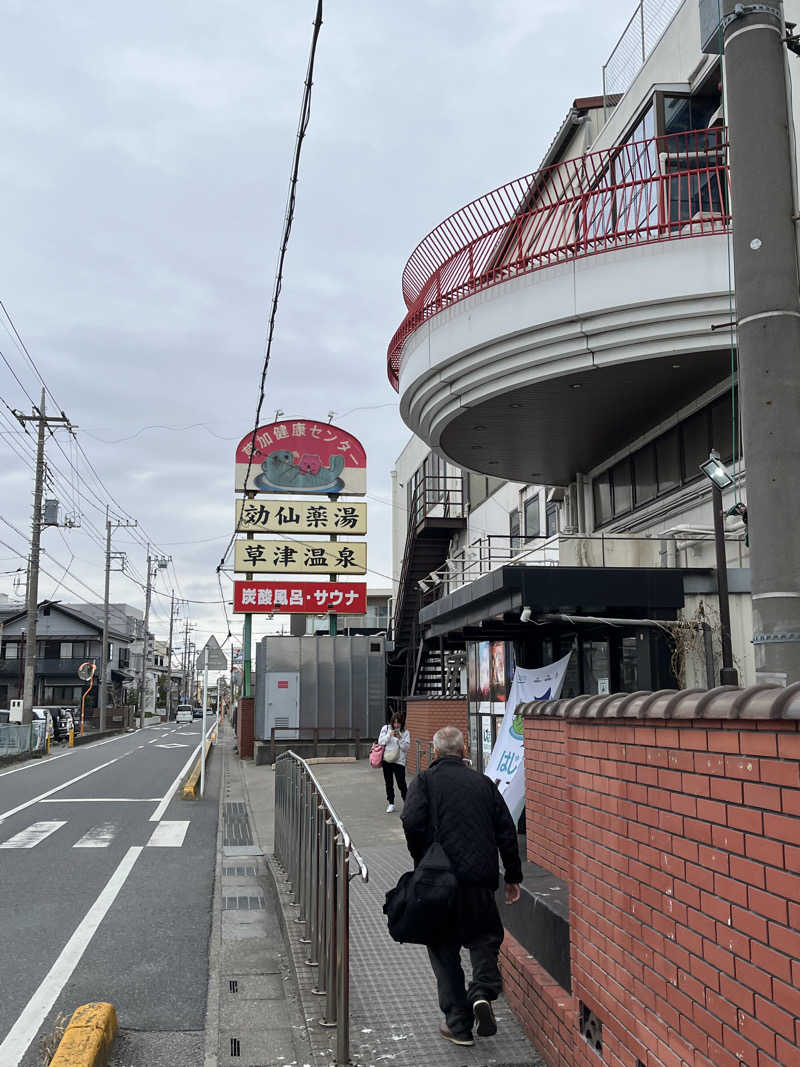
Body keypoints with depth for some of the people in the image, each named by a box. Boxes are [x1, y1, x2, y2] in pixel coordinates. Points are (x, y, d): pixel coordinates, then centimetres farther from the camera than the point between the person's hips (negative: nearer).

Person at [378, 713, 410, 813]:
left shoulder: (405, 733, 0)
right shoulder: (385, 729, 3)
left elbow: (406, 748, -5)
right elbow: (380, 742, -2)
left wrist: (400, 738, -18)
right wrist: (389, 735, -14)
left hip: (399, 761, -2)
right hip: (387, 760, 2)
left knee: (401, 783, -6)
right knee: (388, 783, 9)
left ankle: (406, 801, 15)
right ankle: (391, 804, 20)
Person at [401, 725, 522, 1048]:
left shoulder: (425, 781, -1)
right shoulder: (484, 783, 8)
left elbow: (412, 822, -16)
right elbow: (506, 831, 8)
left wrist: (421, 861, 0)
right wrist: (512, 877, 15)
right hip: (481, 878, 2)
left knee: (445, 949, 11)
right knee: (485, 936, 21)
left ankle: (458, 1025, 14)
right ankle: (483, 991, -3)